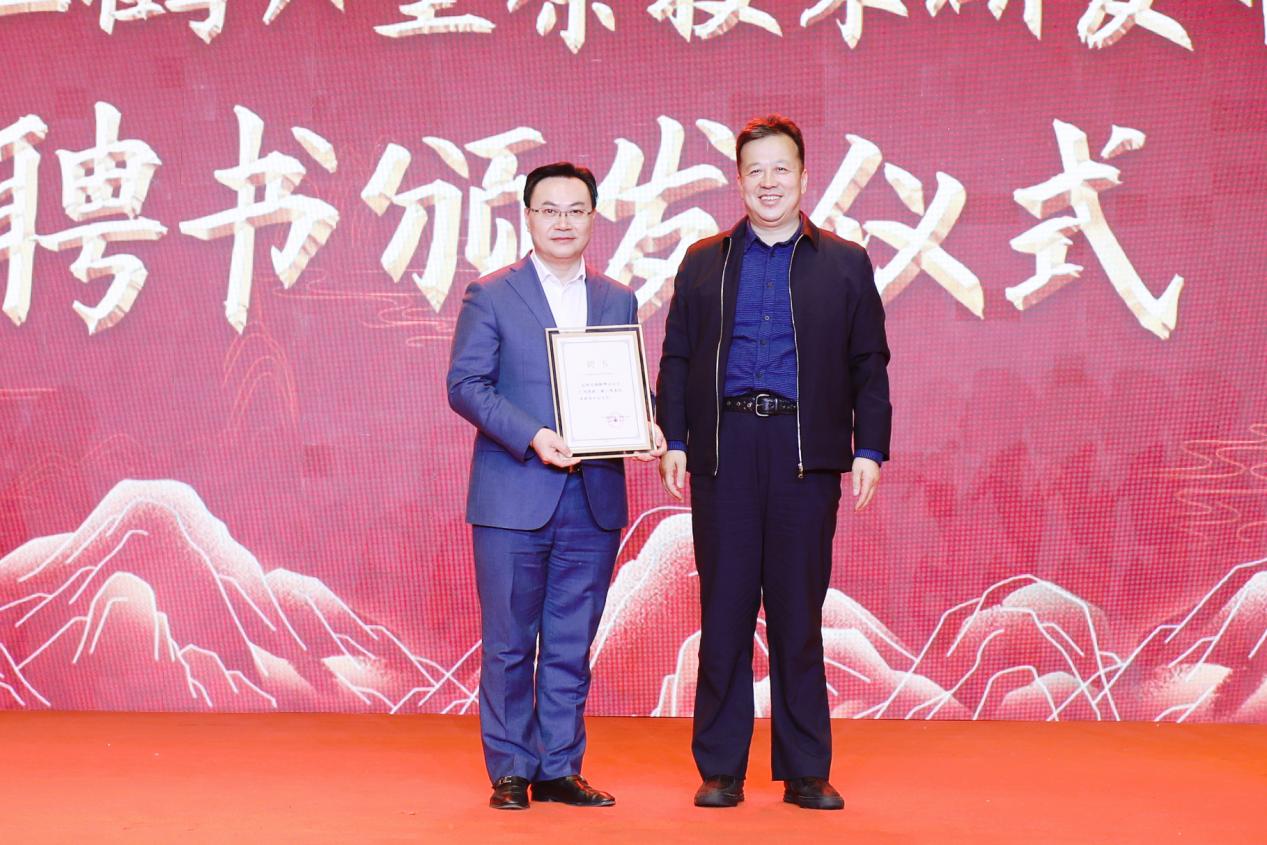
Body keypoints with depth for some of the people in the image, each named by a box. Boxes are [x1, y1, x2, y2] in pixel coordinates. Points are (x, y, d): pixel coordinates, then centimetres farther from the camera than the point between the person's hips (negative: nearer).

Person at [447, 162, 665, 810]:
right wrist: (533, 436, -18)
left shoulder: (618, 302, 13)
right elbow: (465, 385, -6)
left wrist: (647, 427, -8)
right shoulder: (490, 296, 1)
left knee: (572, 646, 9)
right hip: (513, 496, -3)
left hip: (595, 500, 4)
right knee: (509, 644, 4)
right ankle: (510, 772, 15)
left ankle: (560, 769, 19)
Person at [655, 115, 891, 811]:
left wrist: (870, 448, -1)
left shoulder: (845, 264, 10)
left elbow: (869, 365, 8)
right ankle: (719, 769, 12)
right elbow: (676, 358, 10)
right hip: (724, 448, 1)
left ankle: (806, 772, 13)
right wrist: (673, 442, 0)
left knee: (800, 611, 3)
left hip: (806, 452, 0)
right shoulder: (704, 262, 13)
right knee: (724, 609, 3)